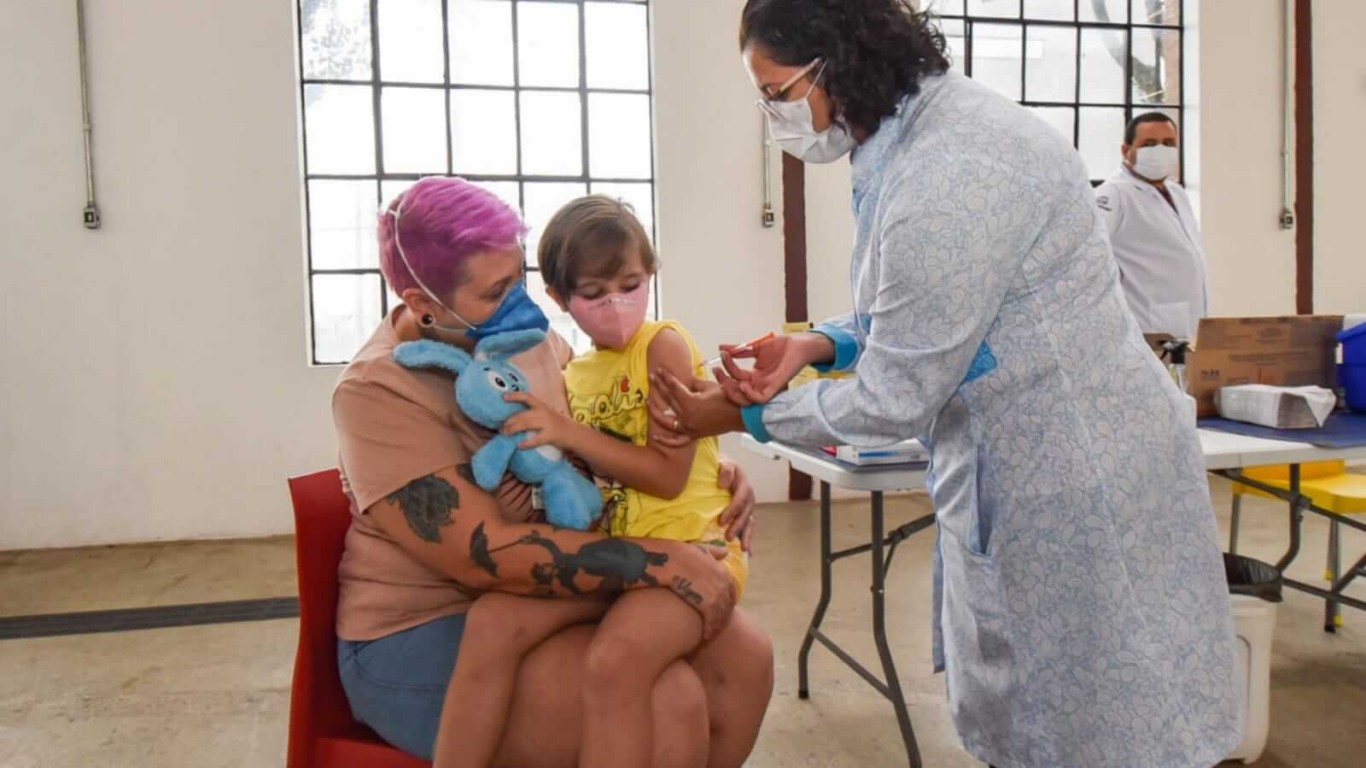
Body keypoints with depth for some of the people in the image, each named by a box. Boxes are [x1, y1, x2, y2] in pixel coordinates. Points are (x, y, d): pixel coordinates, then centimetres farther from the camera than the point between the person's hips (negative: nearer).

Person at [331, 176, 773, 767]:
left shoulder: (527, 335, 1)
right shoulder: (379, 392, -19)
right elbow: (488, 556, -26)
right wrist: (666, 561, -27)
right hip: (431, 634, -6)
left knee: (741, 656, -10)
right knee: (665, 703, -25)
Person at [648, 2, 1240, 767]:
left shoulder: (948, 179, -28)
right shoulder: (927, 124, 4)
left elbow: (894, 400, -21)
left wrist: (744, 416, -7)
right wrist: (822, 343, -1)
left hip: (1078, 476, -9)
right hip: (1022, 459, 10)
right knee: (1011, 704, 21)